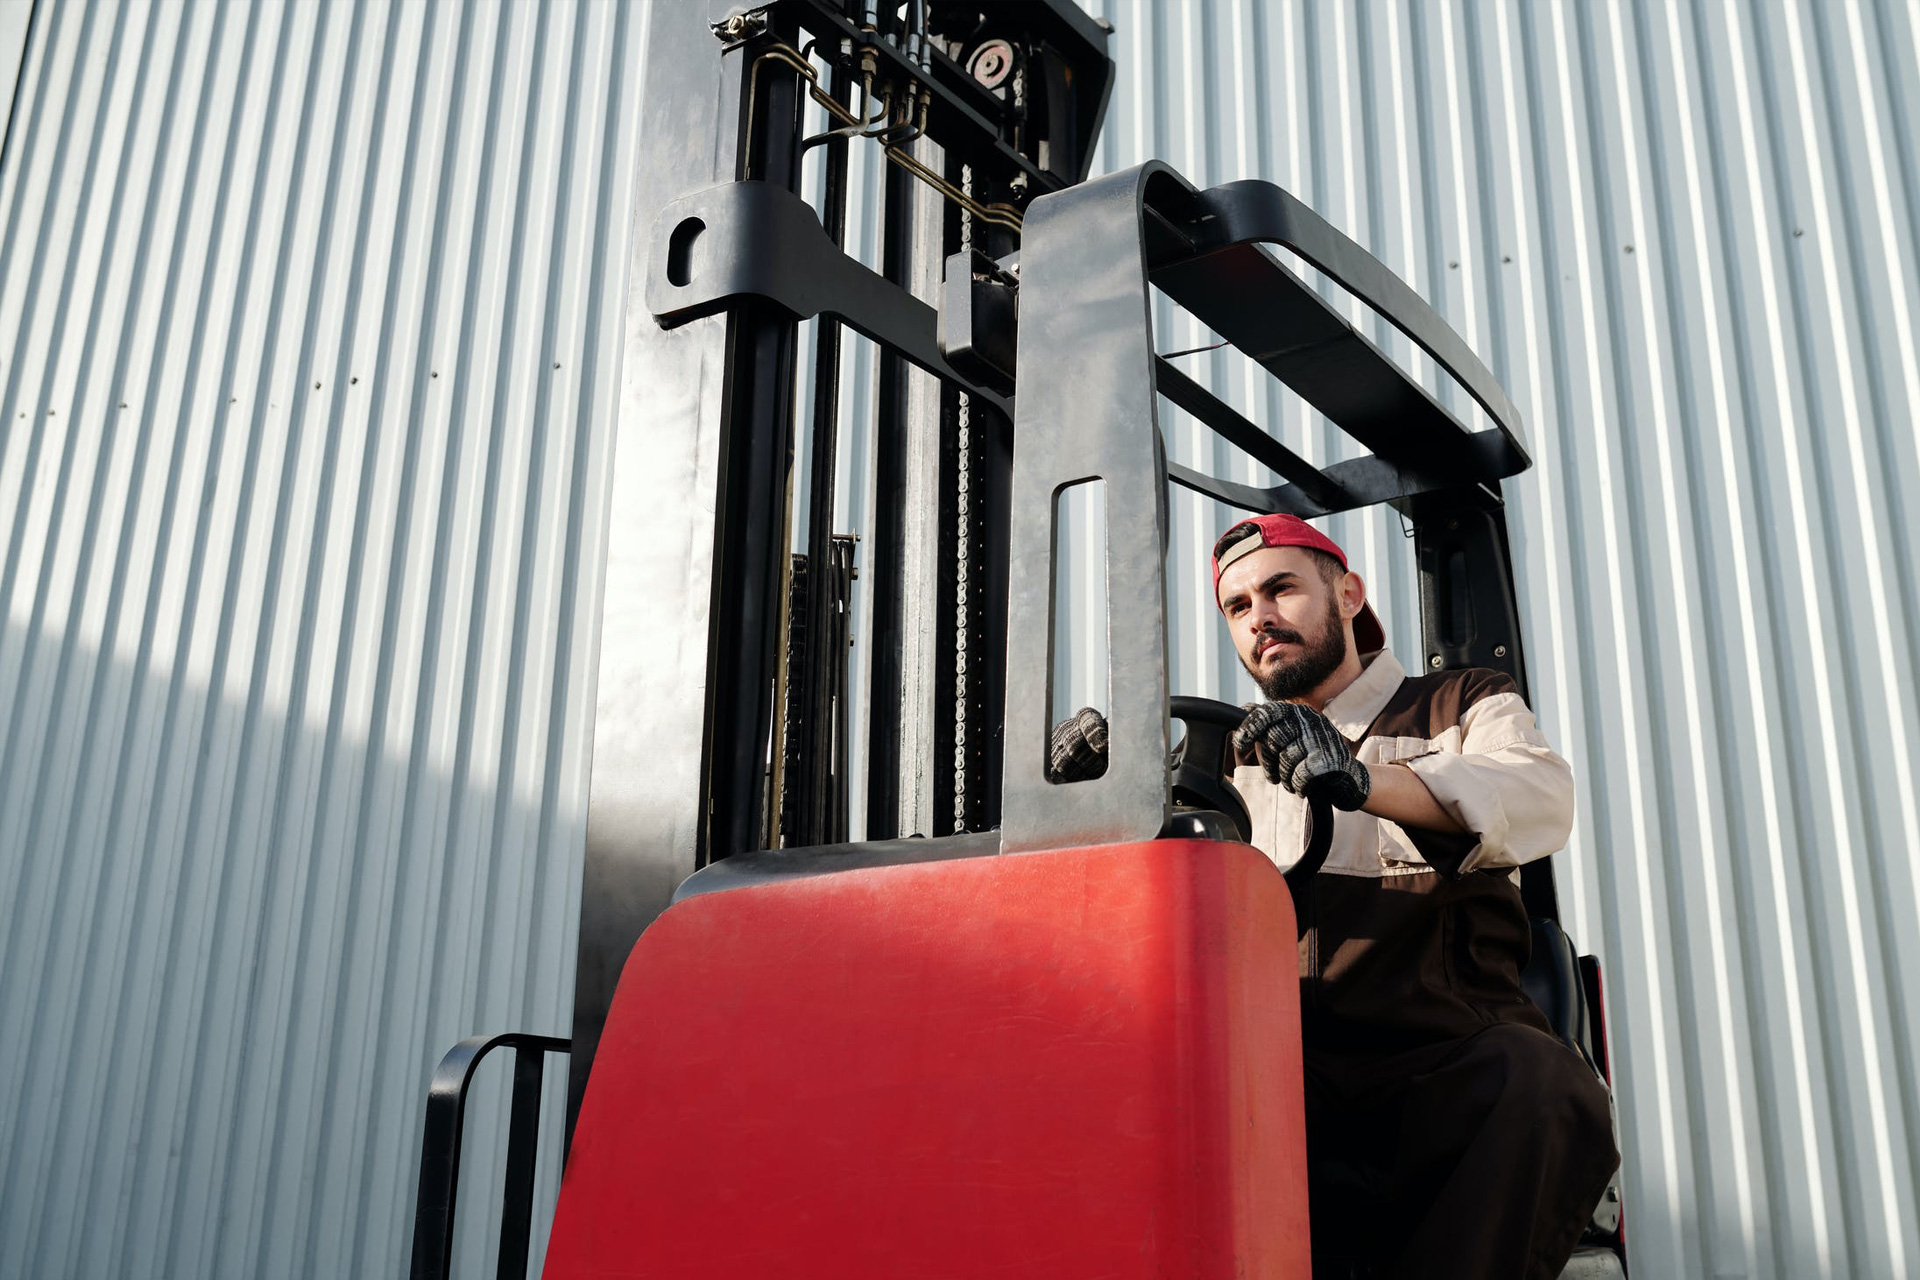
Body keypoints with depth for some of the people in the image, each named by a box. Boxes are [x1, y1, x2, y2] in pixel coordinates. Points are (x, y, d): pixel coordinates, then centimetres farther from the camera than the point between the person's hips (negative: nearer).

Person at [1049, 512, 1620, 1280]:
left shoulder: (1463, 708, 16)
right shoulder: (1235, 755, 26)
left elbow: (1541, 800, -8)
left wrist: (1361, 779, -28)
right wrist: (1098, 792, -8)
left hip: (1446, 1061, -2)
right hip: (1283, 1067, 2)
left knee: (1539, 1089, -34)